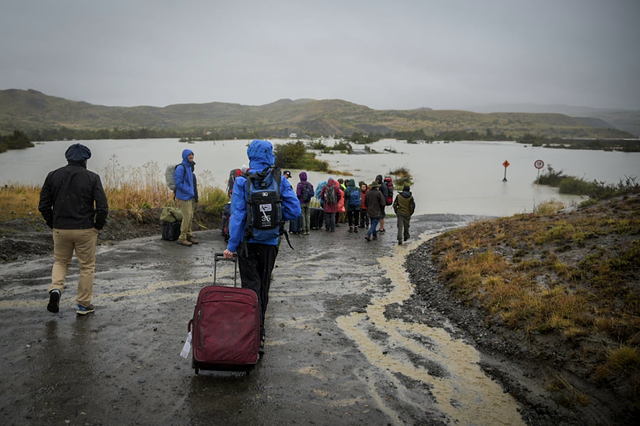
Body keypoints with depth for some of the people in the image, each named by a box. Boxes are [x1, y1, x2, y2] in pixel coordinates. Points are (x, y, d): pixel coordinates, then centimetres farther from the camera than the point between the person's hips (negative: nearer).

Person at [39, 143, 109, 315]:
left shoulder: (53, 176, 1)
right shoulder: (92, 178, -8)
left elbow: (44, 205, 2)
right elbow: (102, 206, -13)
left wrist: (53, 224, 13)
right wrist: (98, 226, 1)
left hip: (60, 229, 3)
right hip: (85, 230, -3)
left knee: (60, 262, 24)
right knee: (87, 267, 11)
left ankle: (55, 289, 0)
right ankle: (83, 305, 17)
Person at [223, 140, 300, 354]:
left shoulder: (242, 181, -8)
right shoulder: (280, 181, -2)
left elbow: (237, 214, -12)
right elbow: (294, 210, -6)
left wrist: (231, 245, -9)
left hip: (247, 242, -2)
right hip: (270, 242, 3)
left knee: (251, 286, 0)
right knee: (263, 286, 17)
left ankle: (257, 335, -10)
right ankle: (259, 328, 31)